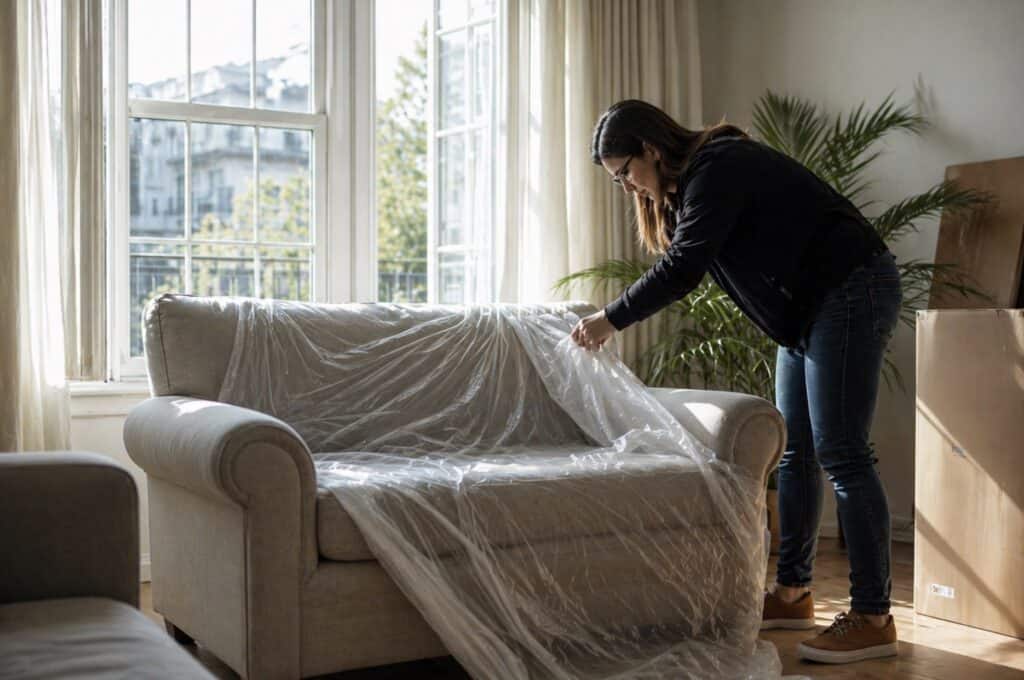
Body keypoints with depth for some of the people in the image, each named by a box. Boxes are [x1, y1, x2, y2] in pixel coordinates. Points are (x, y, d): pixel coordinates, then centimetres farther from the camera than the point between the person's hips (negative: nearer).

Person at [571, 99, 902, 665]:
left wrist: (612, 319, -14)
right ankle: (792, 591, 19)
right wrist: (613, 316, 8)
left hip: (851, 293, -10)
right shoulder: (692, 180, 14)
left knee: (840, 453, -12)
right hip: (810, 308, 10)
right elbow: (684, 267, 16)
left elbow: (681, 268, -23)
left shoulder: (718, 168, -17)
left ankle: (872, 618, -8)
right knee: (795, 450, 11)